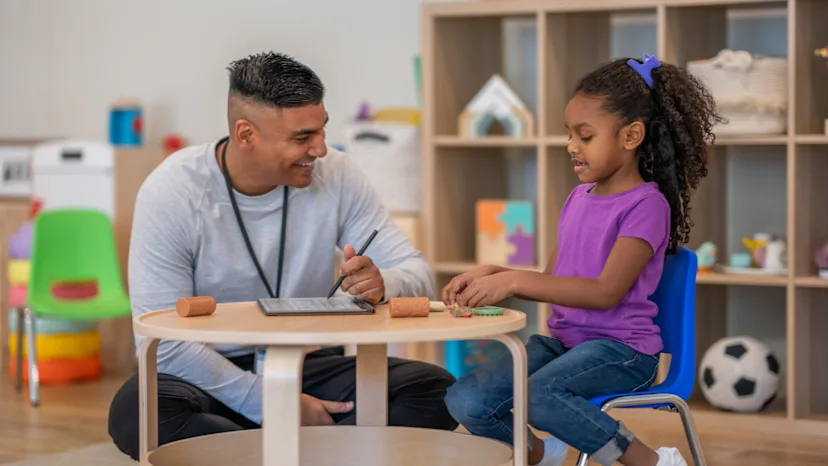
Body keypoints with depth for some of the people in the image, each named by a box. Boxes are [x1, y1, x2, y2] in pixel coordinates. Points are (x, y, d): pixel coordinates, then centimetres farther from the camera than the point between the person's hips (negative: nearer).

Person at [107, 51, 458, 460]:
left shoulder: (336, 176, -5)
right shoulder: (171, 192, -14)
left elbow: (416, 273, -4)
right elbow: (162, 342, -18)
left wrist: (382, 284, -31)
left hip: (311, 366, 3)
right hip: (212, 378, -2)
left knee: (433, 391, -21)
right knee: (137, 409, -35)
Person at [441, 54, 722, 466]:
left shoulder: (646, 204, -10)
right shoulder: (579, 198, 14)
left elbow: (606, 291, -20)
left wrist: (514, 281, -24)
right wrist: (491, 275, -1)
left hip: (621, 347, -7)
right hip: (562, 339, 7)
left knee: (540, 394, -36)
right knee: (465, 401, -13)